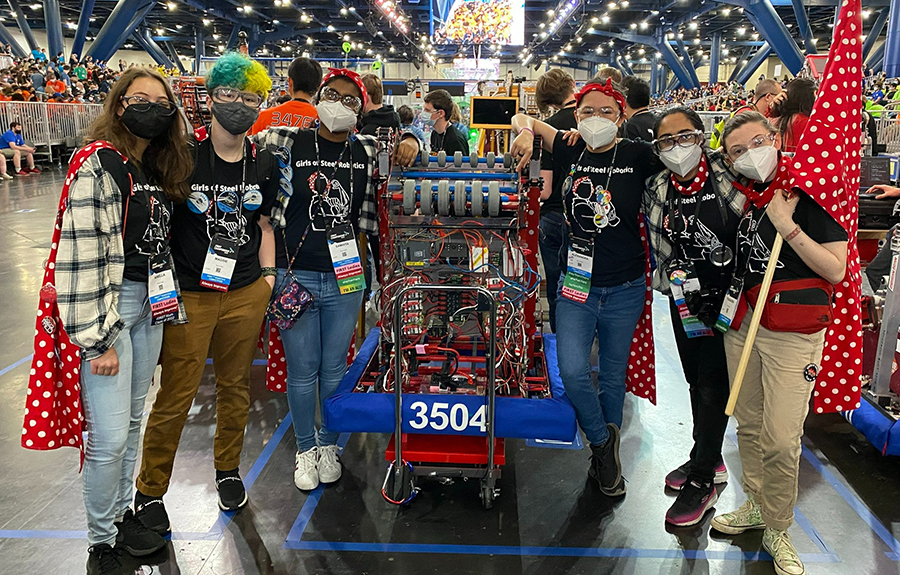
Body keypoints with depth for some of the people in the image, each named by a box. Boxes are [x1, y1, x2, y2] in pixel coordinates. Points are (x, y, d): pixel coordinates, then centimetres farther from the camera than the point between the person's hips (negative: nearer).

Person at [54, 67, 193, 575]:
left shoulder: (164, 167, 11)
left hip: (151, 305, 8)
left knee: (132, 420, 18)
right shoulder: (99, 165, -13)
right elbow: (83, 254, -19)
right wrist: (98, 338, -20)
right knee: (109, 437, -3)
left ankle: (122, 513, 34)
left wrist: (170, 303, 16)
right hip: (109, 307, -7)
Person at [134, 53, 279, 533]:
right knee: (175, 397, 3)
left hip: (246, 295, 4)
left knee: (236, 386, 16)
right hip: (189, 295, -3)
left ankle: (228, 470, 37)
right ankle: (150, 490, 23)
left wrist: (268, 275, 7)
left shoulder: (263, 164, 6)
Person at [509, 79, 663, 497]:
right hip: (577, 283, 1)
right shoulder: (571, 151, 0)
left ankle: (606, 455, 34)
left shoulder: (638, 157, -6)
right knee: (572, 372, -10)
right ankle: (603, 441, 18)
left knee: (613, 375, 13)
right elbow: (523, 119, 11)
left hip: (624, 288, -1)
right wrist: (526, 132, -8)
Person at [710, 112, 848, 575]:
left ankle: (777, 529, 16)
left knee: (781, 440, -4)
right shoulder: (743, 195, 9)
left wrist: (788, 226, -20)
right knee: (748, 424, 15)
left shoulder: (811, 191, -9)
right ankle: (755, 505, 34)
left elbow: (836, 270, -15)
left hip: (793, 335, -5)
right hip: (742, 324, 6)